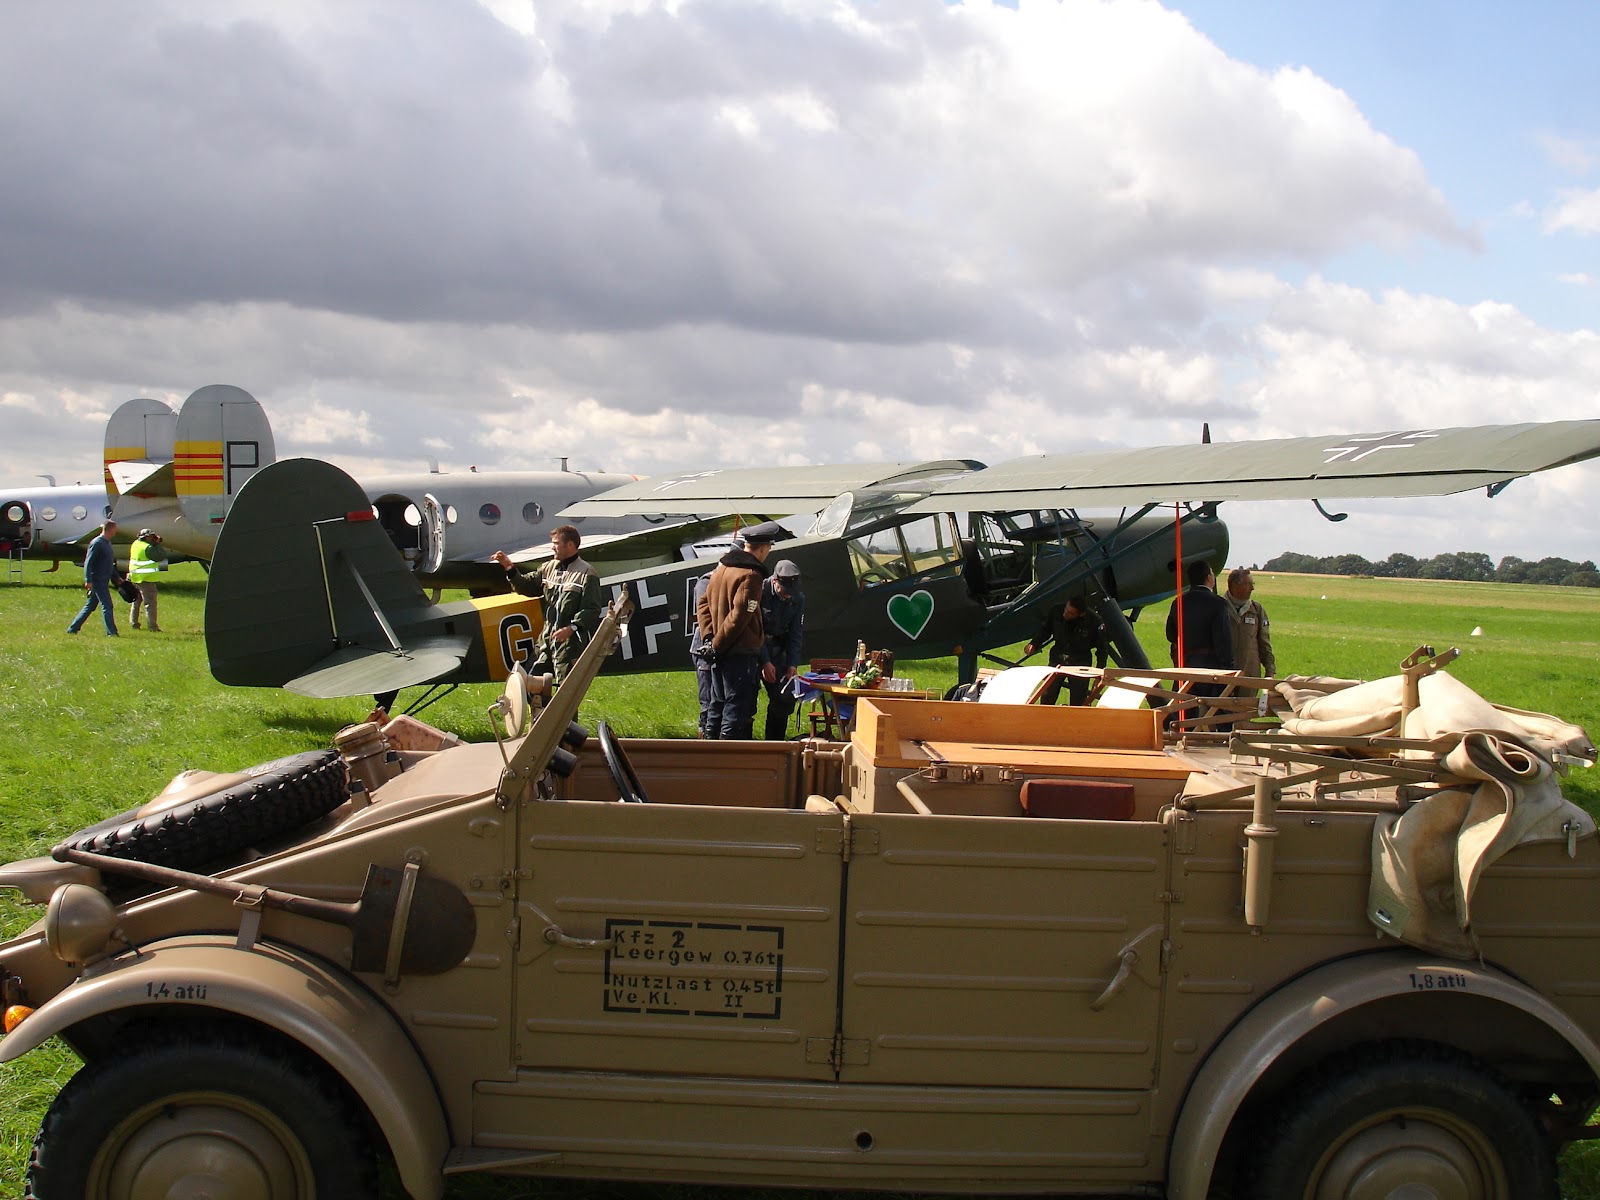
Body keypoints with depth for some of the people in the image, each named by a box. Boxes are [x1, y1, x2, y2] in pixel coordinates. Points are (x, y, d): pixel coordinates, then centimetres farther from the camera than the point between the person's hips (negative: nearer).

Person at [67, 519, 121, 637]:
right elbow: (88, 562, -17)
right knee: (107, 606, -8)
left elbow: (110, 565, 25)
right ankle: (111, 632, -7)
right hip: (97, 581, -9)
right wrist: (88, 580, -22)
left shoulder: (107, 543, 16)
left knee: (89, 607, 12)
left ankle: (72, 629, 18)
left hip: (103, 582, 9)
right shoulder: (97, 543, -13)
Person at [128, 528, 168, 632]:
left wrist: (155, 543, 3)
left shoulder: (136, 544, 7)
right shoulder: (147, 548, -19)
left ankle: (133, 622, 26)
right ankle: (152, 626, -7)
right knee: (150, 603, -5)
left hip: (134, 578, 9)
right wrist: (158, 544, -10)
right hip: (146, 579, -9)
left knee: (136, 600, 20)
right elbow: (161, 556, -20)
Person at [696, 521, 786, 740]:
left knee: (718, 708, 17)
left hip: (721, 654, 9)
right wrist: (717, 645, -11)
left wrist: (709, 637, 6)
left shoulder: (722, 567, 12)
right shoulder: (751, 575, -15)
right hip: (741, 654, -9)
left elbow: (703, 603, 16)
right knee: (738, 713, -4)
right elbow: (739, 617, -20)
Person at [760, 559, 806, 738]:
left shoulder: (798, 599, 0)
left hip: (776, 650, 5)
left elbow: (796, 634, 5)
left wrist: (792, 664, -6)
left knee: (785, 698, 0)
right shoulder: (760, 591, -17)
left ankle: (774, 744, 12)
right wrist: (764, 662, -21)